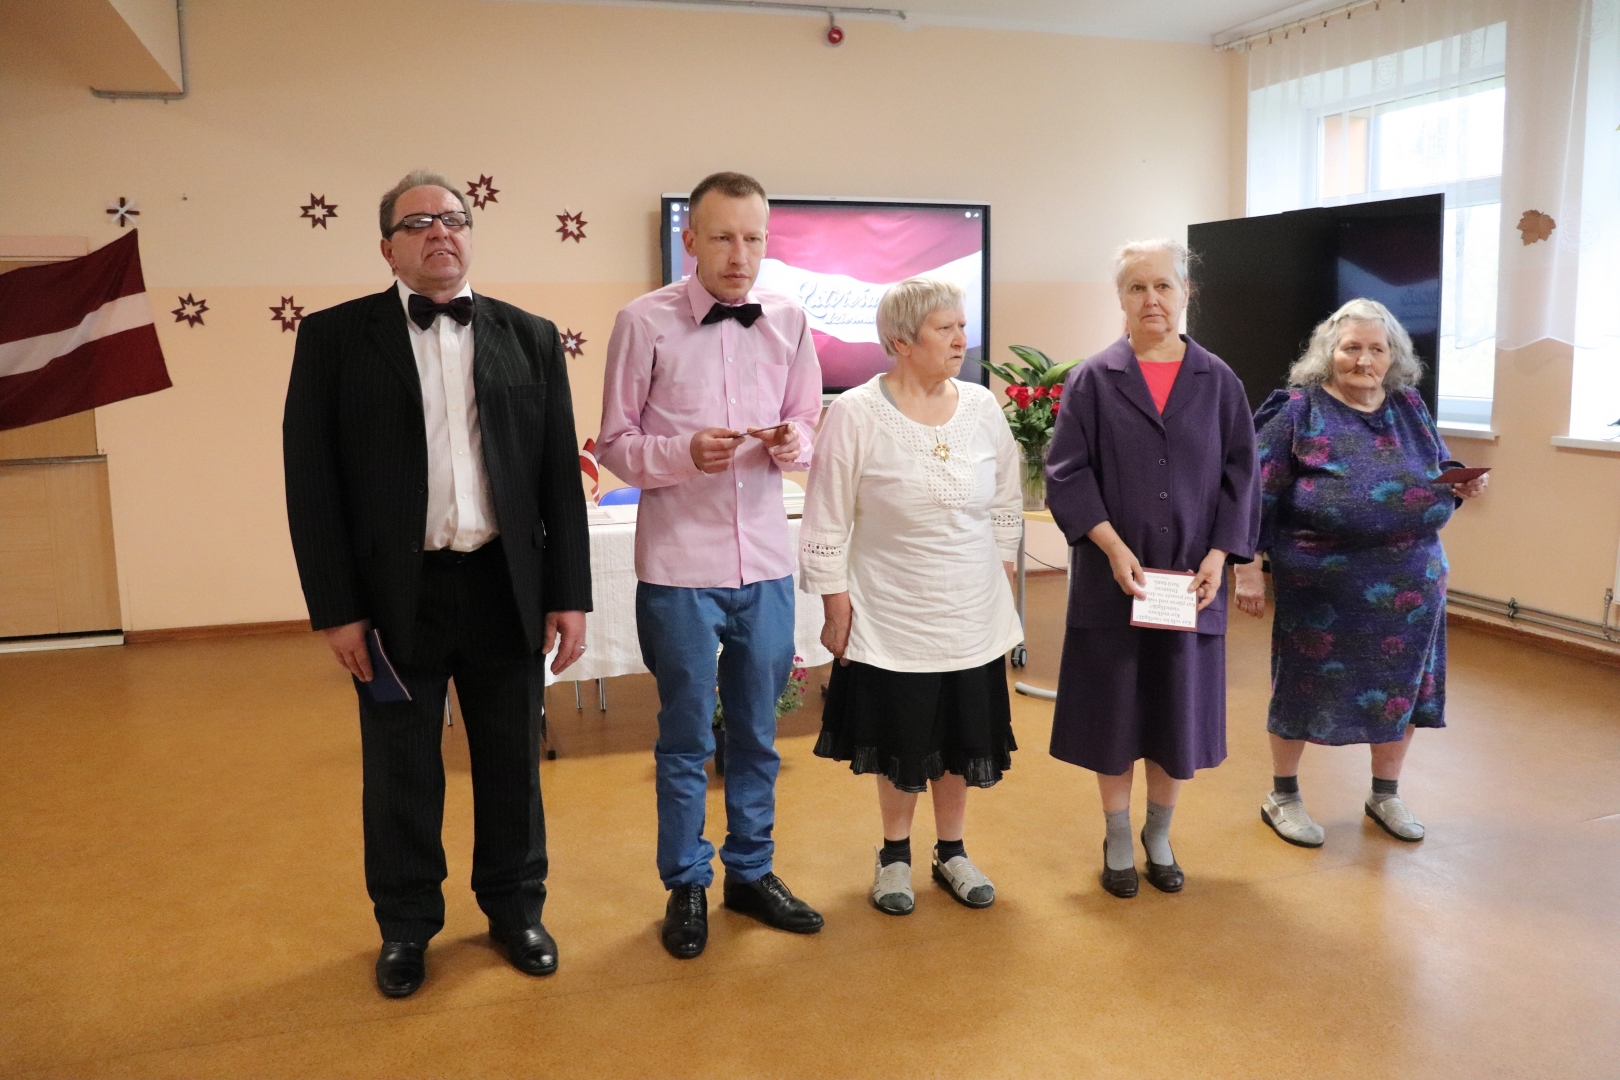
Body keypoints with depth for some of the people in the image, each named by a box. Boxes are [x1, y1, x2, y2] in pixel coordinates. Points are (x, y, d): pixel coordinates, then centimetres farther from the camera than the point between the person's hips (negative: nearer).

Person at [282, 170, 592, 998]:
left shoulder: (529, 337, 5)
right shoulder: (335, 336, 0)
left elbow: (560, 474, 4)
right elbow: (311, 479, -3)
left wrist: (570, 593, 1)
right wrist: (335, 608, -7)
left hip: (507, 589, 2)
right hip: (395, 594, -1)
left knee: (512, 765, 14)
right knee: (401, 774, 12)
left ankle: (515, 908, 35)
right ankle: (406, 925, 33)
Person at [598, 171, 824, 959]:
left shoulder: (788, 321, 4)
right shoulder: (643, 322, -5)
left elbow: (808, 427, 11)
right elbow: (614, 445, -2)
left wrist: (792, 444, -12)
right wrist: (684, 452, -20)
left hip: (766, 561, 3)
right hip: (679, 563, -3)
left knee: (757, 733, 15)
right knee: (685, 738, 10)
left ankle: (751, 871, 34)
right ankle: (686, 886, 28)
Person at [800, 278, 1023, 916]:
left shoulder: (982, 408, 0)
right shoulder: (855, 415, -12)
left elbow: (1006, 507, 11)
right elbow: (827, 525, -9)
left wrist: (999, 574, 10)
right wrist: (836, 607, -8)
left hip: (972, 617, 4)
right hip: (891, 619, -3)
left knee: (962, 739, 14)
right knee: (900, 742, 11)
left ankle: (951, 852, 35)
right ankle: (895, 855, 33)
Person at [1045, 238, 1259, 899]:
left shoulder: (1217, 381, 4)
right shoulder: (1094, 379, -2)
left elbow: (1238, 474, 4)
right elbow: (1067, 473, -6)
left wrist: (1218, 556, -8)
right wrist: (1113, 548, -16)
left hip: (1191, 578, 2)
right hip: (1111, 578, -2)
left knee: (1178, 708, 11)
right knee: (1114, 708, 7)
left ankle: (1159, 837, 30)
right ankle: (1118, 841, 24)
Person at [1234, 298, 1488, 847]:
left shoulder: (1410, 407, 8)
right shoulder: (1298, 410, -7)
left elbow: (1441, 471, 18)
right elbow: (1258, 494, -9)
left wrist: (1462, 484, -5)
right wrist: (1248, 566, -13)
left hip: (1409, 585, 5)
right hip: (1321, 587, -5)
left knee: (1399, 686, 14)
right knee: (1305, 684, 7)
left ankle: (1385, 794, 36)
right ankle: (1282, 796, 27)